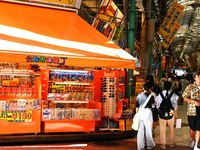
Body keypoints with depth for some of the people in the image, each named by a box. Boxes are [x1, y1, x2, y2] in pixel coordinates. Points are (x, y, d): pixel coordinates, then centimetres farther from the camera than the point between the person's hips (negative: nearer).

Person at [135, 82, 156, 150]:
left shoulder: (138, 96, 3)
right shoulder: (150, 96, -7)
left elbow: (137, 107, 7)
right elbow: (154, 103, 14)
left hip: (140, 113, 3)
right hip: (147, 113, -3)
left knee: (140, 130, 6)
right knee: (148, 130, 9)